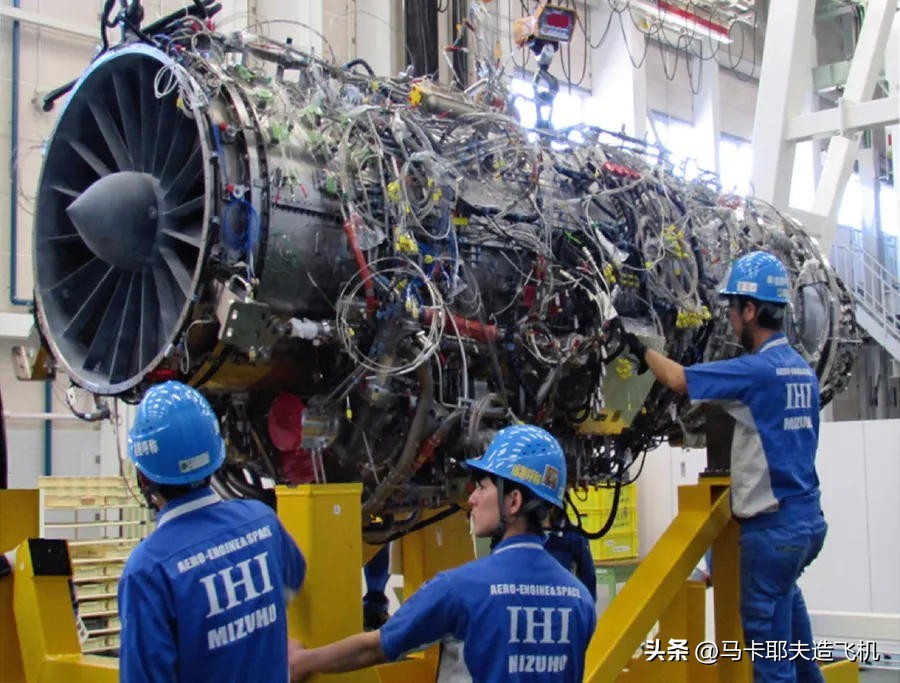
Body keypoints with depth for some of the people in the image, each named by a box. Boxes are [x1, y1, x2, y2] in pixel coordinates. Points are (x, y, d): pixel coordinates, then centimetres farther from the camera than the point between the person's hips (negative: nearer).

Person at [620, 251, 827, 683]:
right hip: (805, 517, 9)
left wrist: (641, 350, 1)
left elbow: (679, 380, -15)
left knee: (768, 638, -1)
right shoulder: (802, 370, 8)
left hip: (772, 525, -9)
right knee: (784, 594, 33)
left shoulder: (757, 369, -19)